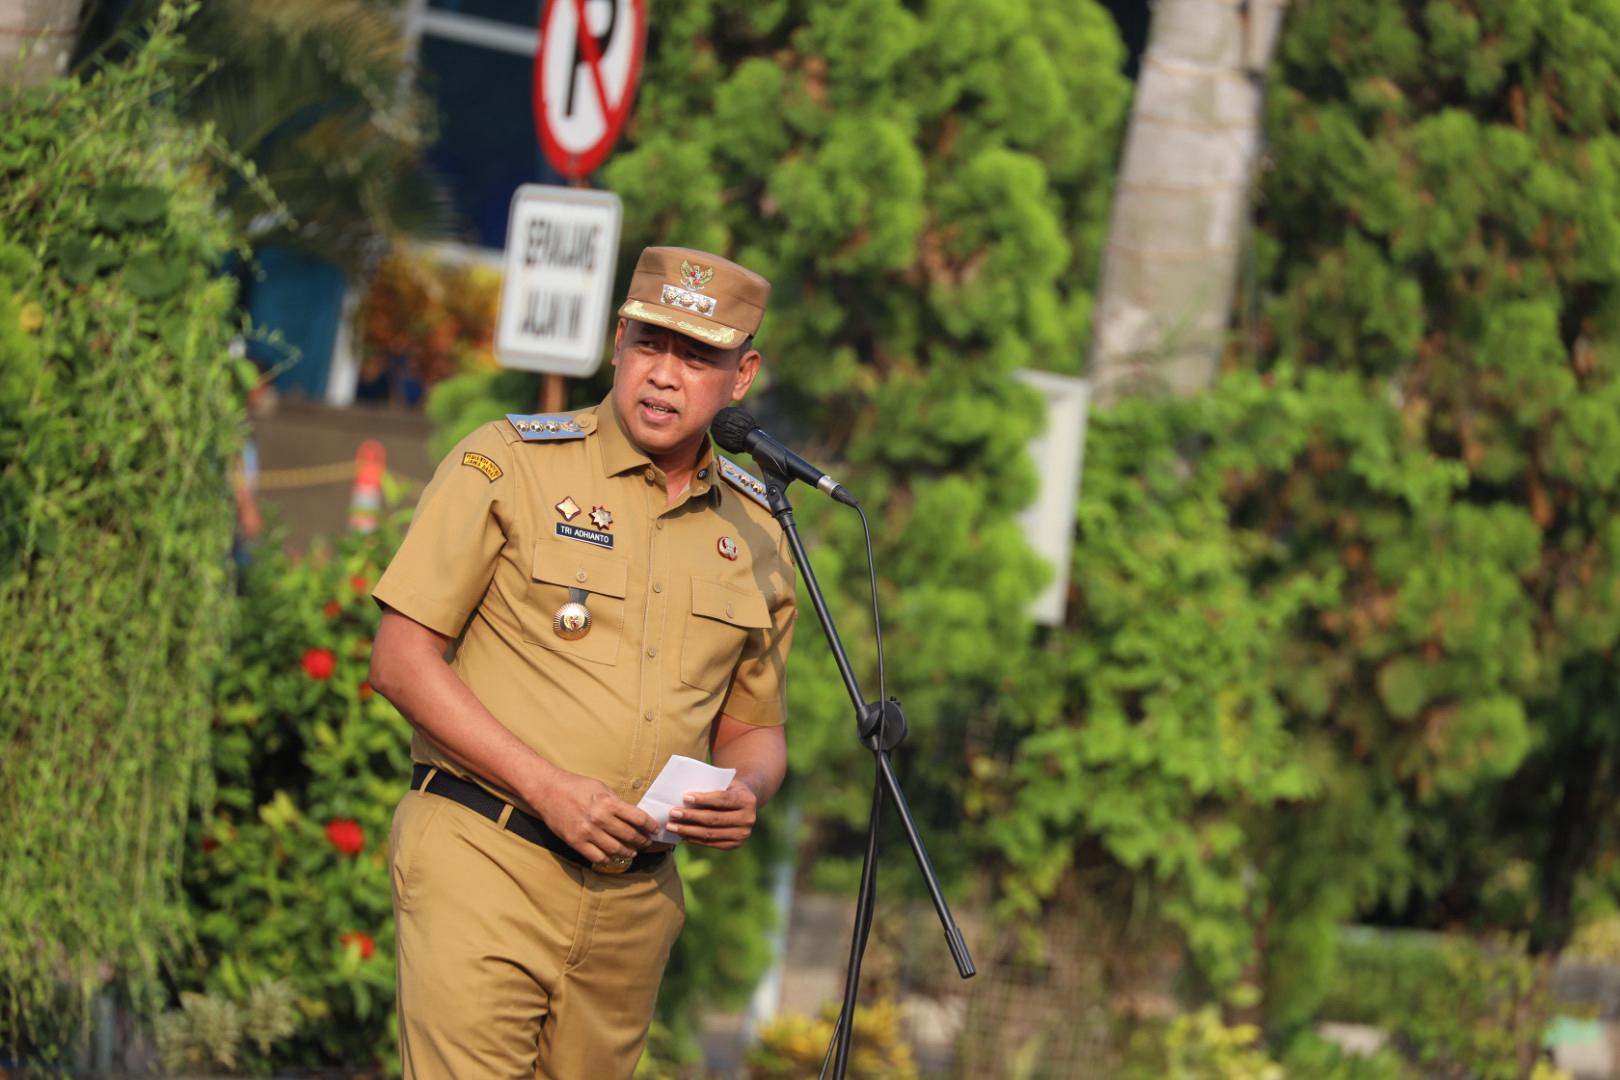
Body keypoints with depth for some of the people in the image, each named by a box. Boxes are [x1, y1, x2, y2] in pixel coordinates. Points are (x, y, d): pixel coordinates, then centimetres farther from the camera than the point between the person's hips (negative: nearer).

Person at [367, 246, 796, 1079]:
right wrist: (549, 788, -15)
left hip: (634, 898, 5)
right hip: (485, 862, -5)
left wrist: (744, 793, -4)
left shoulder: (754, 532, 13)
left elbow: (752, 729, 22)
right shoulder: (509, 465, -1)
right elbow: (402, 660, -6)